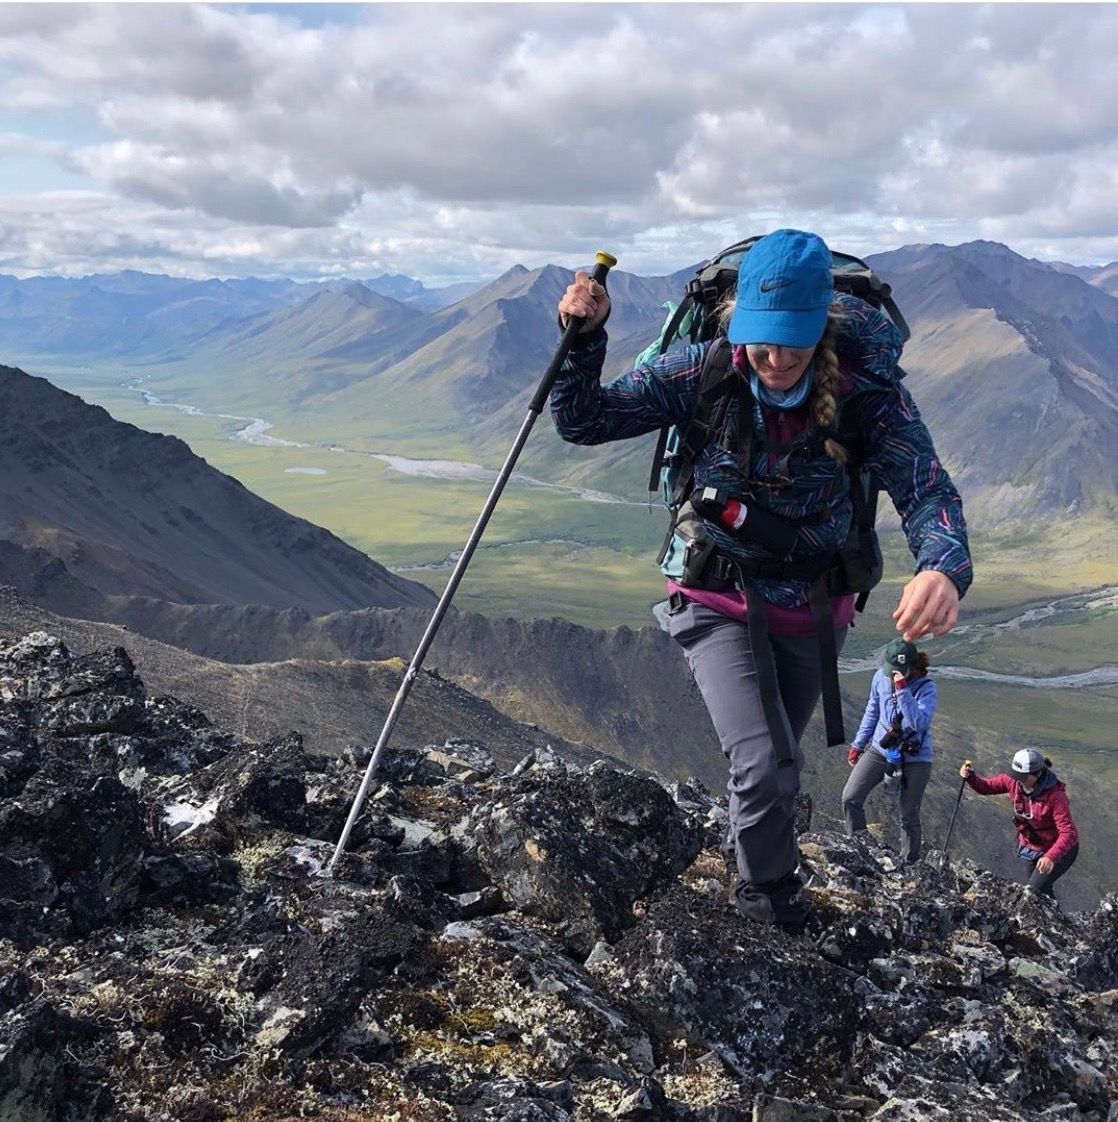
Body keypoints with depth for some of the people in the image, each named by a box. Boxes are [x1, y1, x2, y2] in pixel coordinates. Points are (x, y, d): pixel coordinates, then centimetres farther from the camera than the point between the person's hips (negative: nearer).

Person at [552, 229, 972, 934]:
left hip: (812, 607, 2)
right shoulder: (707, 372, -20)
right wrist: (584, 339, -34)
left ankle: (761, 891, 54)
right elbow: (583, 422, -15)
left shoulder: (867, 387, -20)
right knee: (766, 771, -18)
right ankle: (777, 909, 13)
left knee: (775, 766, 22)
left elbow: (926, 488, -28)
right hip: (721, 602, -2)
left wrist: (944, 566, -49)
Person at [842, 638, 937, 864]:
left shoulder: (925, 687, -18)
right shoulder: (880, 677, -5)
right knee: (850, 798, -6)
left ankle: (909, 864, 19)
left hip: (914, 758, -4)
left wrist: (902, 690, -37)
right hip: (881, 750, 4)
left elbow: (919, 723, -34)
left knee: (909, 818, 4)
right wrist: (857, 744, 17)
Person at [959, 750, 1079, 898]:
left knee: (1033, 892, -13)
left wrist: (1051, 857, -53)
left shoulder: (1055, 795, -33)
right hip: (1030, 846, 6)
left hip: (1060, 850, -6)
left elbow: (1068, 833, -38)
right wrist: (970, 776, -27)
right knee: (1042, 891, 21)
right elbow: (985, 787, -5)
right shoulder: (1014, 781, -17)